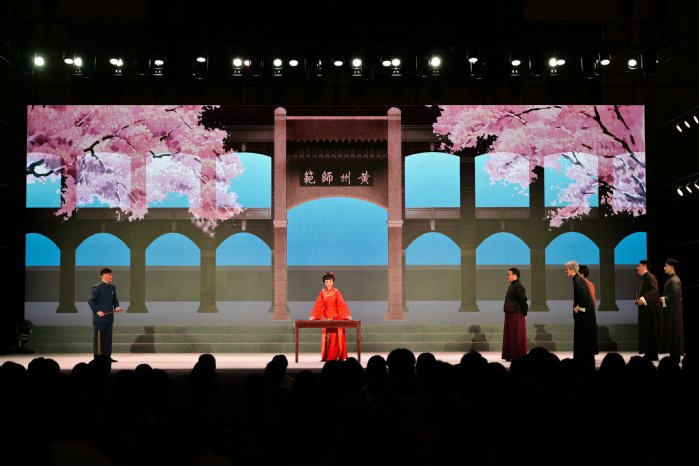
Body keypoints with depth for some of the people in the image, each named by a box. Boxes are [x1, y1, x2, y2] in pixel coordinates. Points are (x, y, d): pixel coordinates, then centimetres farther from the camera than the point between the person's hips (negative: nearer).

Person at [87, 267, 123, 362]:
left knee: (108, 337, 9)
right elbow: (90, 300, -13)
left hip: (109, 317, 7)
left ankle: (107, 356, 15)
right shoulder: (97, 287, -10)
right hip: (100, 318, -7)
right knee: (99, 337, -1)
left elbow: (115, 299, 22)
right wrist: (97, 311, -19)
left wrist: (116, 307, 2)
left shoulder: (112, 287, 12)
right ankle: (98, 357, 4)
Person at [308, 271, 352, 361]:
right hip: (326, 318, 3)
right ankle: (326, 357, 8)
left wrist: (347, 315, -23)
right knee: (327, 337, 4)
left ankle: (337, 356, -3)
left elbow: (342, 305, -12)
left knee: (336, 337, -6)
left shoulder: (337, 292, -4)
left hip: (336, 318, -3)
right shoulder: (322, 292, 3)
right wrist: (313, 316, -13)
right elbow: (318, 305, -2)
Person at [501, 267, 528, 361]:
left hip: (516, 314, -10)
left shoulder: (518, 286, -15)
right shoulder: (512, 286, 15)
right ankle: (510, 356, 18)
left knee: (516, 335, -4)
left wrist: (524, 311, -13)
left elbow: (523, 300, -18)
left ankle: (519, 356, 1)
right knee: (509, 335, 12)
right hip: (510, 314, 10)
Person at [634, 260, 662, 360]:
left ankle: (652, 355, -6)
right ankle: (649, 353, 11)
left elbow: (655, 290, -23)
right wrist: (638, 300, 9)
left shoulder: (650, 277, -10)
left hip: (650, 309, -10)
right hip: (645, 309, 10)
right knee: (645, 332, 8)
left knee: (650, 331, -8)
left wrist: (643, 299, -25)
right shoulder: (644, 278, 19)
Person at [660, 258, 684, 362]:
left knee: (674, 332, -6)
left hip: (673, 310, -10)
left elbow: (676, 295, -22)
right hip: (670, 310, 10)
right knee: (670, 333, 10)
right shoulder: (670, 279, 15)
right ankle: (674, 356, 13)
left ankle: (676, 356, -3)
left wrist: (664, 299, -12)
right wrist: (663, 298, 8)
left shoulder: (674, 280, -15)